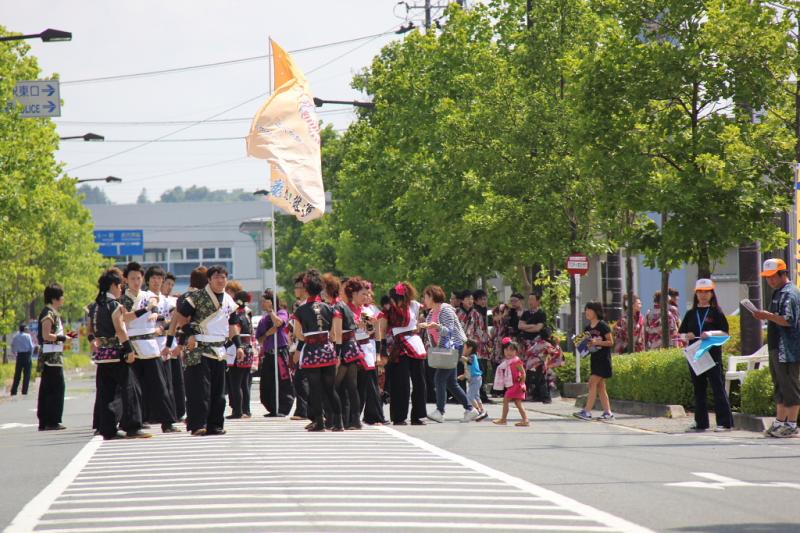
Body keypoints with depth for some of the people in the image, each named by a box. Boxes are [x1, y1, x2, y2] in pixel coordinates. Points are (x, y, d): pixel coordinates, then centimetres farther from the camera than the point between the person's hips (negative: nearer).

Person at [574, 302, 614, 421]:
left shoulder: (602, 326, -10)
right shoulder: (588, 328, 12)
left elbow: (611, 342, -10)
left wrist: (597, 342, -21)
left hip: (603, 359, -8)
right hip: (594, 358, 8)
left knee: (593, 383, -14)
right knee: (600, 386, 7)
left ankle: (587, 411, -17)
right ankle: (608, 412, 11)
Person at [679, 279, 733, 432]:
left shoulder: (716, 312, 2)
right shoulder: (691, 314, 14)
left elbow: (725, 333, -4)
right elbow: (681, 333, 15)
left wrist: (710, 334, -20)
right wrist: (687, 336, -7)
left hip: (713, 354, -5)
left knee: (718, 387, -7)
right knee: (698, 388, 7)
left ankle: (724, 422, -8)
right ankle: (701, 422, 13)